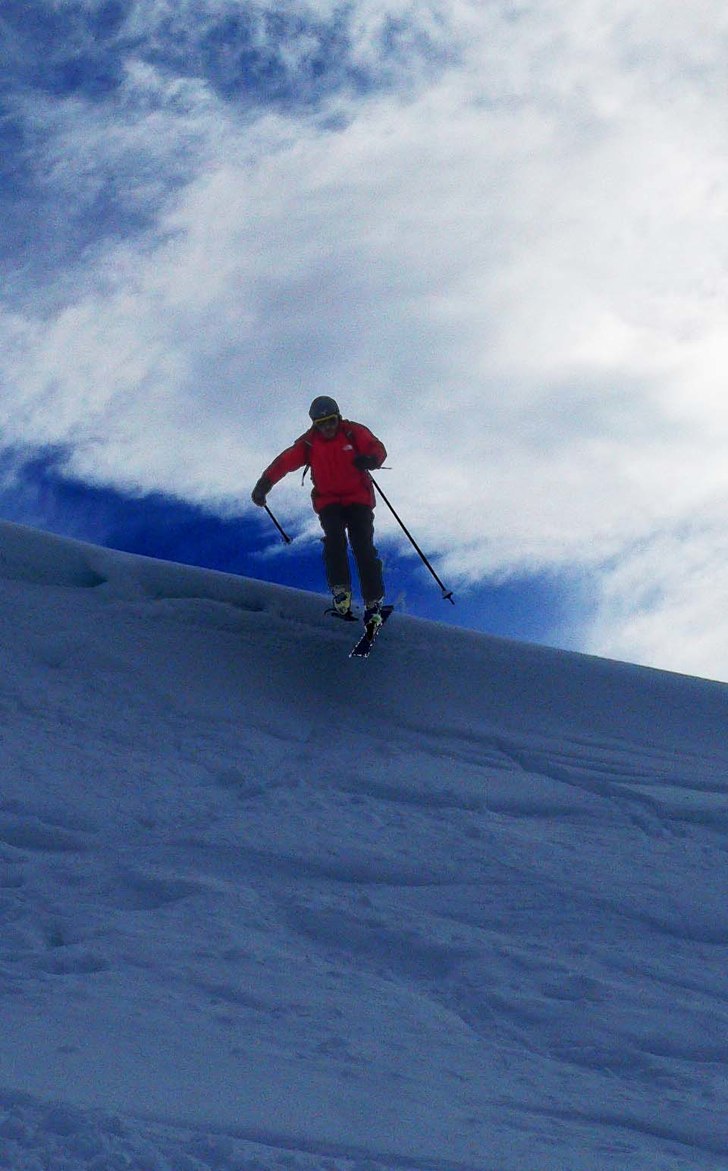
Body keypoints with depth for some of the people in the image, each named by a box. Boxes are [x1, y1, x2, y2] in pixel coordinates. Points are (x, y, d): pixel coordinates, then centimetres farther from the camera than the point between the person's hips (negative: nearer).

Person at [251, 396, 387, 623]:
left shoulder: (353, 432, -5)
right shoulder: (309, 443, -2)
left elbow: (378, 449, -8)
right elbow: (284, 462, -4)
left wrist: (370, 459, -32)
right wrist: (264, 484, -15)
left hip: (358, 497, -1)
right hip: (328, 500, 1)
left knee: (363, 546, -13)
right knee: (334, 538, -26)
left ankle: (373, 602, -9)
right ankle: (340, 590, -19)